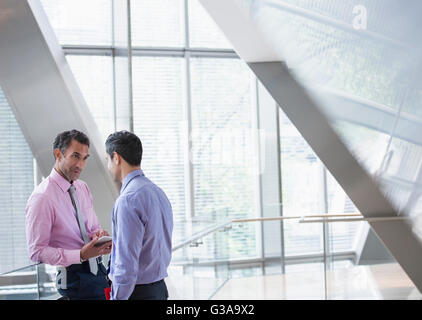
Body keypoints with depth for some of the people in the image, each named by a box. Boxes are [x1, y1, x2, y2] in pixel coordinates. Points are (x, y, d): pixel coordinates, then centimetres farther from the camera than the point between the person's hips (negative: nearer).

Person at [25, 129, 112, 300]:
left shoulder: (83, 188, 9)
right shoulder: (42, 197, -15)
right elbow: (37, 252, -16)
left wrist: (98, 234, -6)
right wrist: (81, 255, -26)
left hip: (98, 269, 7)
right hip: (73, 277, -7)